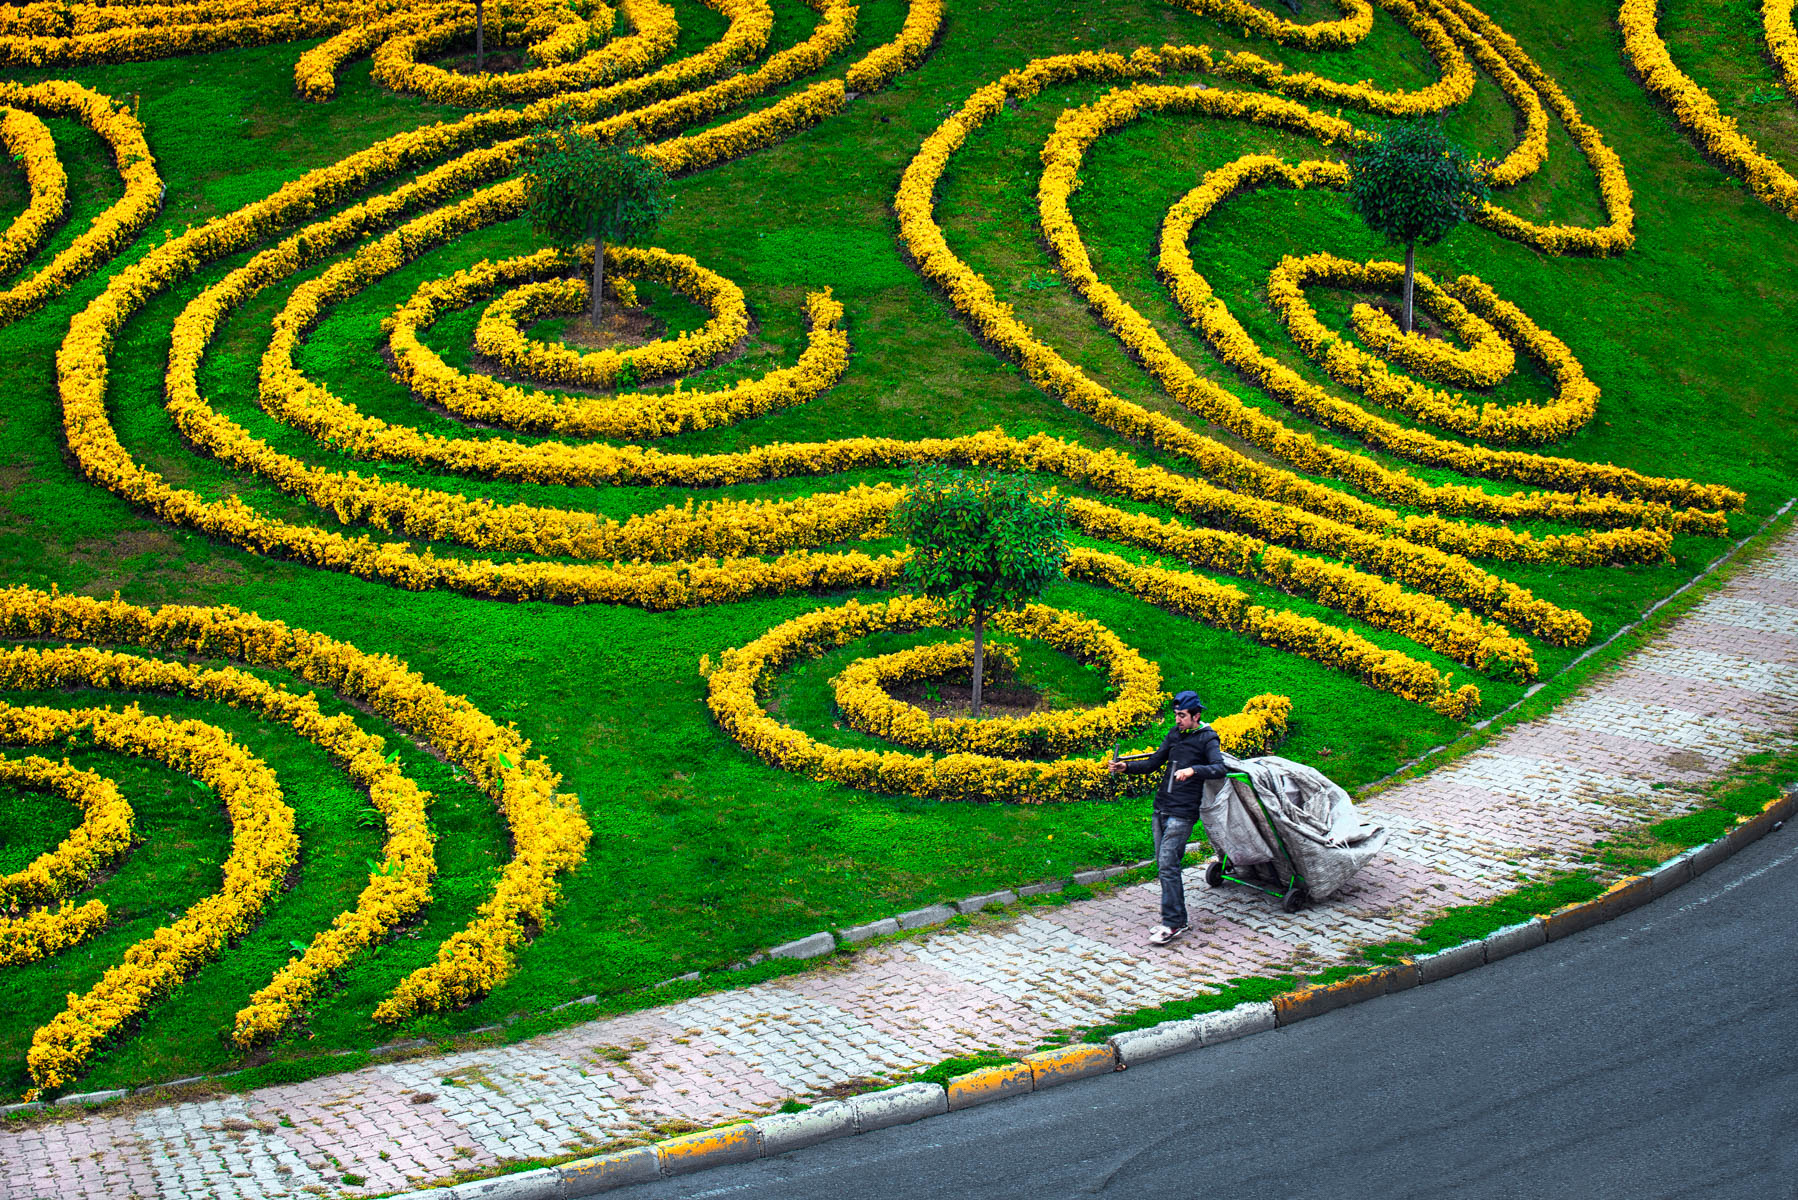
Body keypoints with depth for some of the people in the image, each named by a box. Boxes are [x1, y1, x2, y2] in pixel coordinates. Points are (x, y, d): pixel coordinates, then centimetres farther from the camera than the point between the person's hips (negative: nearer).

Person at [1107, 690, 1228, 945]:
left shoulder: (1207, 739, -6)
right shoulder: (1174, 735, 14)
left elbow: (1220, 769, -20)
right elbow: (1153, 763, 16)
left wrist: (1192, 770, -36)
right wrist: (1126, 766, 0)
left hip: (1182, 813, -7)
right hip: (1161, 809, 7)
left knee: (1168, 865, -13)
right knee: (1164, 865, 9)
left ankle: (1173, 923, -8)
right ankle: (1180, 919, 19)